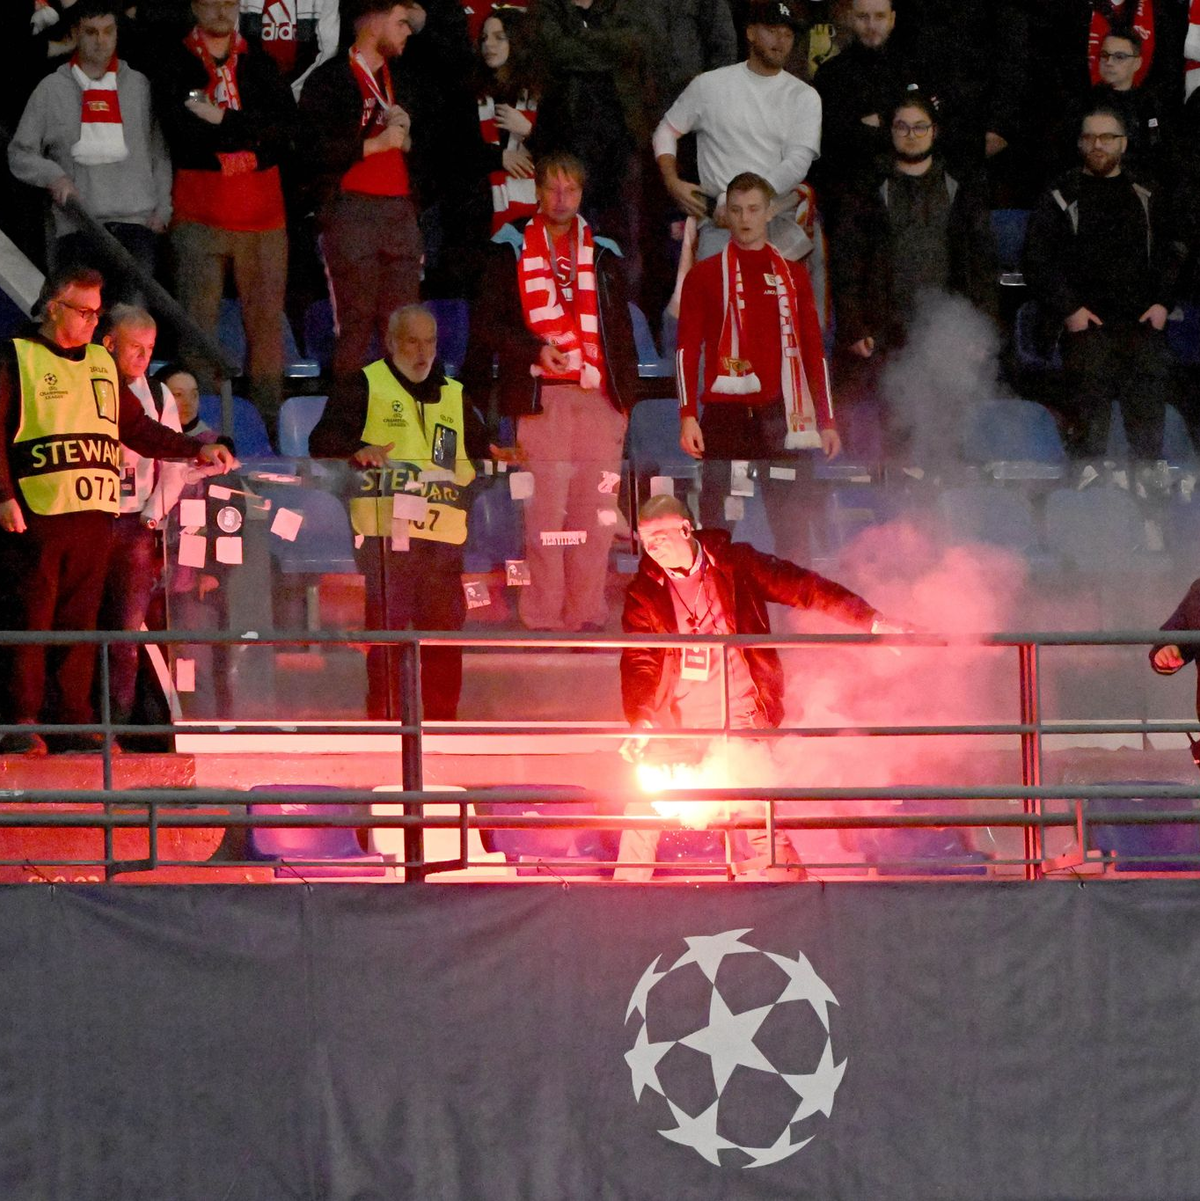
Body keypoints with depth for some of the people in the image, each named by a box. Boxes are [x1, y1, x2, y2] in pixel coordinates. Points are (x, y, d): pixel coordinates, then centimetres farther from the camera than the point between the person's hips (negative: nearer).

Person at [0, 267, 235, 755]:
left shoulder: (101, 365, 21)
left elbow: (138, 430, 24)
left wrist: (198, 451, 13)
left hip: (93, 513, 6)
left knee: (81, 620, 5)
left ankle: (75, 722, 7)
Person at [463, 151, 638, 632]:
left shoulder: (603, 254, 17)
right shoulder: (512, 250, 8)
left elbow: (621, 331, 19)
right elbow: (487, 321, 2)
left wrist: (626, 395, 12)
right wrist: (535, 349, -12)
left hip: (598, 394, 3)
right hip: (541, 394, -3)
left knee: (595, 511, 0)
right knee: (546, 508, -8)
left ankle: (587, 613, 5)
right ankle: (542, 619, -6)